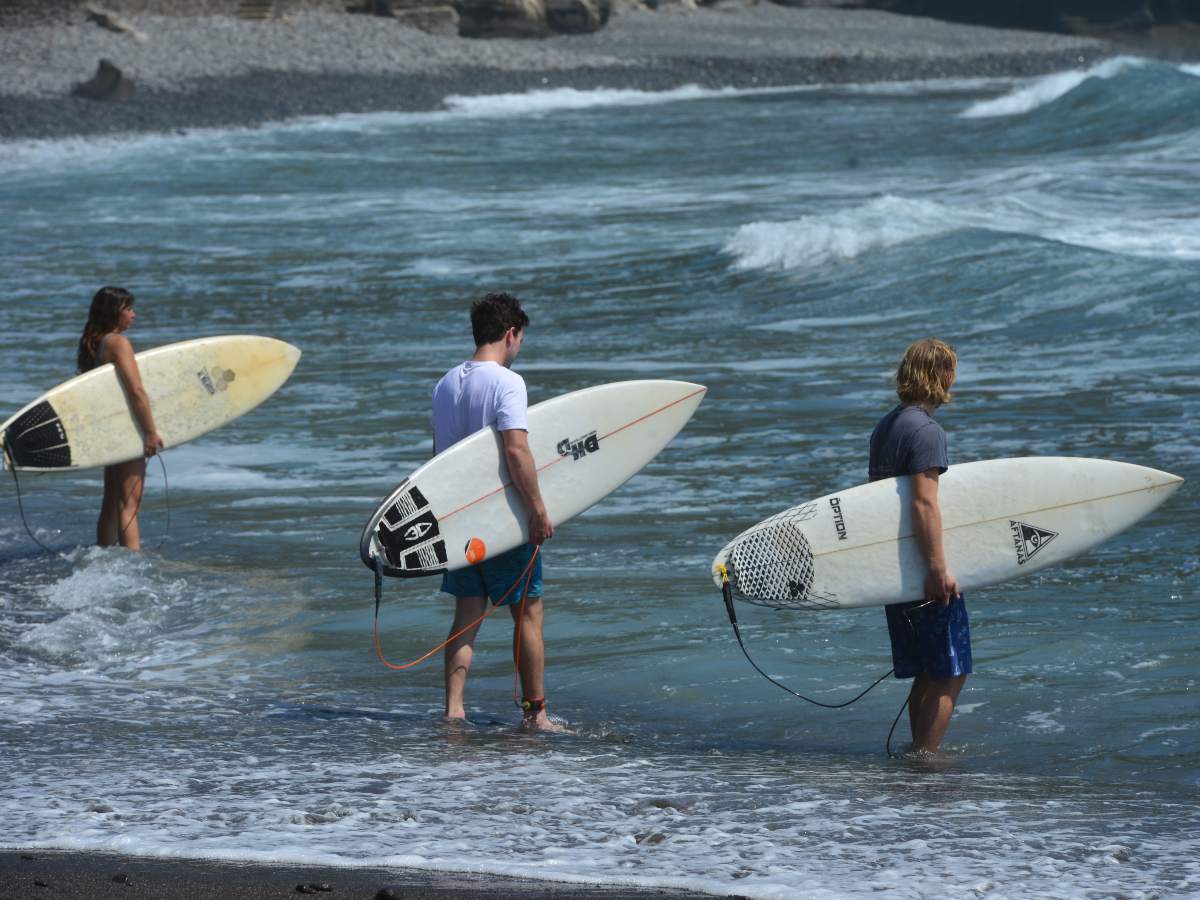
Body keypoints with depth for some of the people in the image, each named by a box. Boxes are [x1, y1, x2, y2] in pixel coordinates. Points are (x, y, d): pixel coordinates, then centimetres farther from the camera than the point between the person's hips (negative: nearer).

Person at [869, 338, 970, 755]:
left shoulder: (884, 427, 13)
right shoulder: (926, 430, -16)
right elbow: (924, 503, -24)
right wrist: (939, 568, -25)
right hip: (925, 569, -9)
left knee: (927, 674, 16)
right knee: (950, 674, -2)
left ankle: (918, 756, 20)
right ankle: (926, 758, -5)